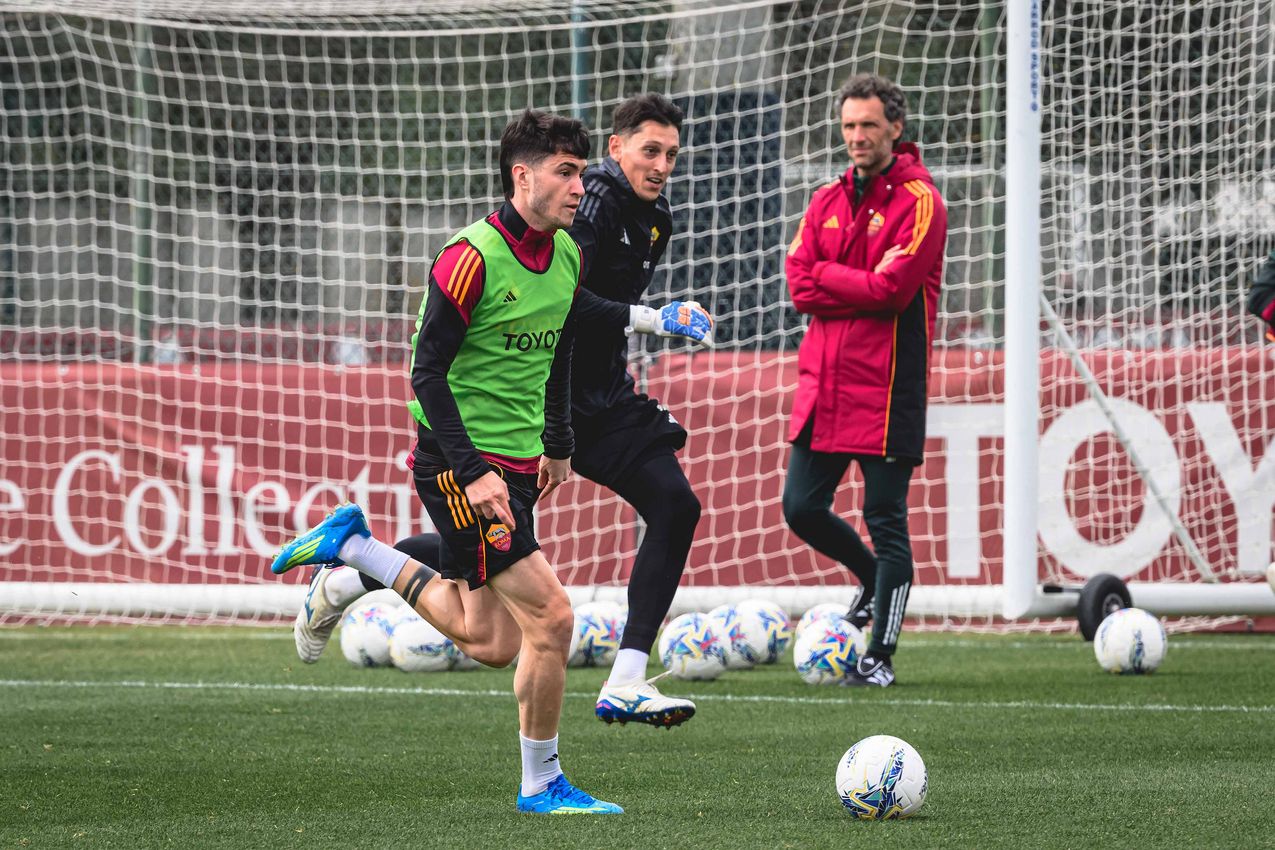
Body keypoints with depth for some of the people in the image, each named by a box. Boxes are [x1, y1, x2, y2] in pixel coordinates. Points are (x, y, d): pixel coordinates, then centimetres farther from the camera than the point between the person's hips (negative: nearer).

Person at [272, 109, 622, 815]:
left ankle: (355, 549, 25)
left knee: (490, 645, 10)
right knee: (551, 615, -13)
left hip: (518, 462, 9)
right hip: (460, 461, -9)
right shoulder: (471, 258, -18)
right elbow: (428, 372, -17)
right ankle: (542, 786, 2)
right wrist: (472, 472, -23)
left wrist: (558, 445, 23)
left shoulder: (567, 254, 7)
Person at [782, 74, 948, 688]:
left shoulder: (918, 200, -6)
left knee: (885, 519, -2)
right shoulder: (827, 201, 13)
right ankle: (873, 580, 34)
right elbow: (800, 284, 0)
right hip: (823, 381, 6)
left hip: (886, 386, -6)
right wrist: (867, 281, -10)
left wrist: (829, 280, -8)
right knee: (801, 508, 7)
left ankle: (880, 655, 4)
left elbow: (892, 289, -17)